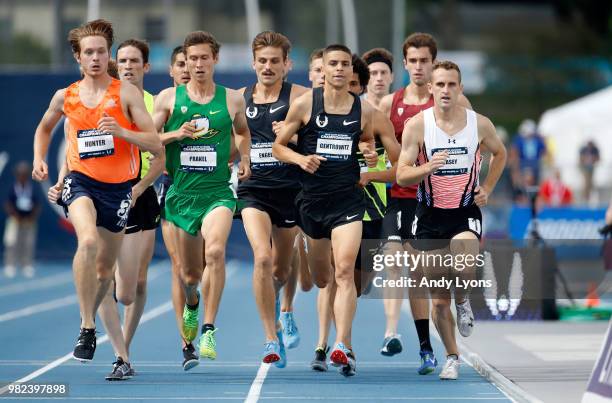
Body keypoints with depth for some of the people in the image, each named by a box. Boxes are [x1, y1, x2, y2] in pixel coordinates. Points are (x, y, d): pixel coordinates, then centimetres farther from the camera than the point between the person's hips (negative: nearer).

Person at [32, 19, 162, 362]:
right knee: (88, 241, -30)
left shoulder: (127, 93, -4)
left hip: (119, 187, 1)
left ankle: (91, 318, 41)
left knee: (105, 269, 11)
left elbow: (156, 145, -8)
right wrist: (39, 160, 9)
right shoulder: (65, 97, 5)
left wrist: (120, 131, -23)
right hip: (81, 181, 0)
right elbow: (44, 128, 27)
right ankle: (87, 329, -24)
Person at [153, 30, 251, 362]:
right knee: (189, 274, 10)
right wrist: (177, 134, -12)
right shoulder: (169, 98, 3)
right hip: (181, 194, 1)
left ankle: (209, 330, -24)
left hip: (217, 193, -1)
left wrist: (244, 158, 8)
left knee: (215, 251, -30)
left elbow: (243, 132, 26)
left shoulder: (232, 99, 6)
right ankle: (191, 304, 48)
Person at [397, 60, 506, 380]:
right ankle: (451, 357, 24)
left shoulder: (480, 124, -3)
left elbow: (499, 153, 18)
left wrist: (487, 188, 7)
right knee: (438, 298, 6)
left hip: (466, 213, -1)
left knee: (464, 267, -30)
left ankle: (463, 301, 5)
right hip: (430, 215, 1)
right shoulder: (417, 125, -7)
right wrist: (429, 167, -29)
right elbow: (401, 175, -10)